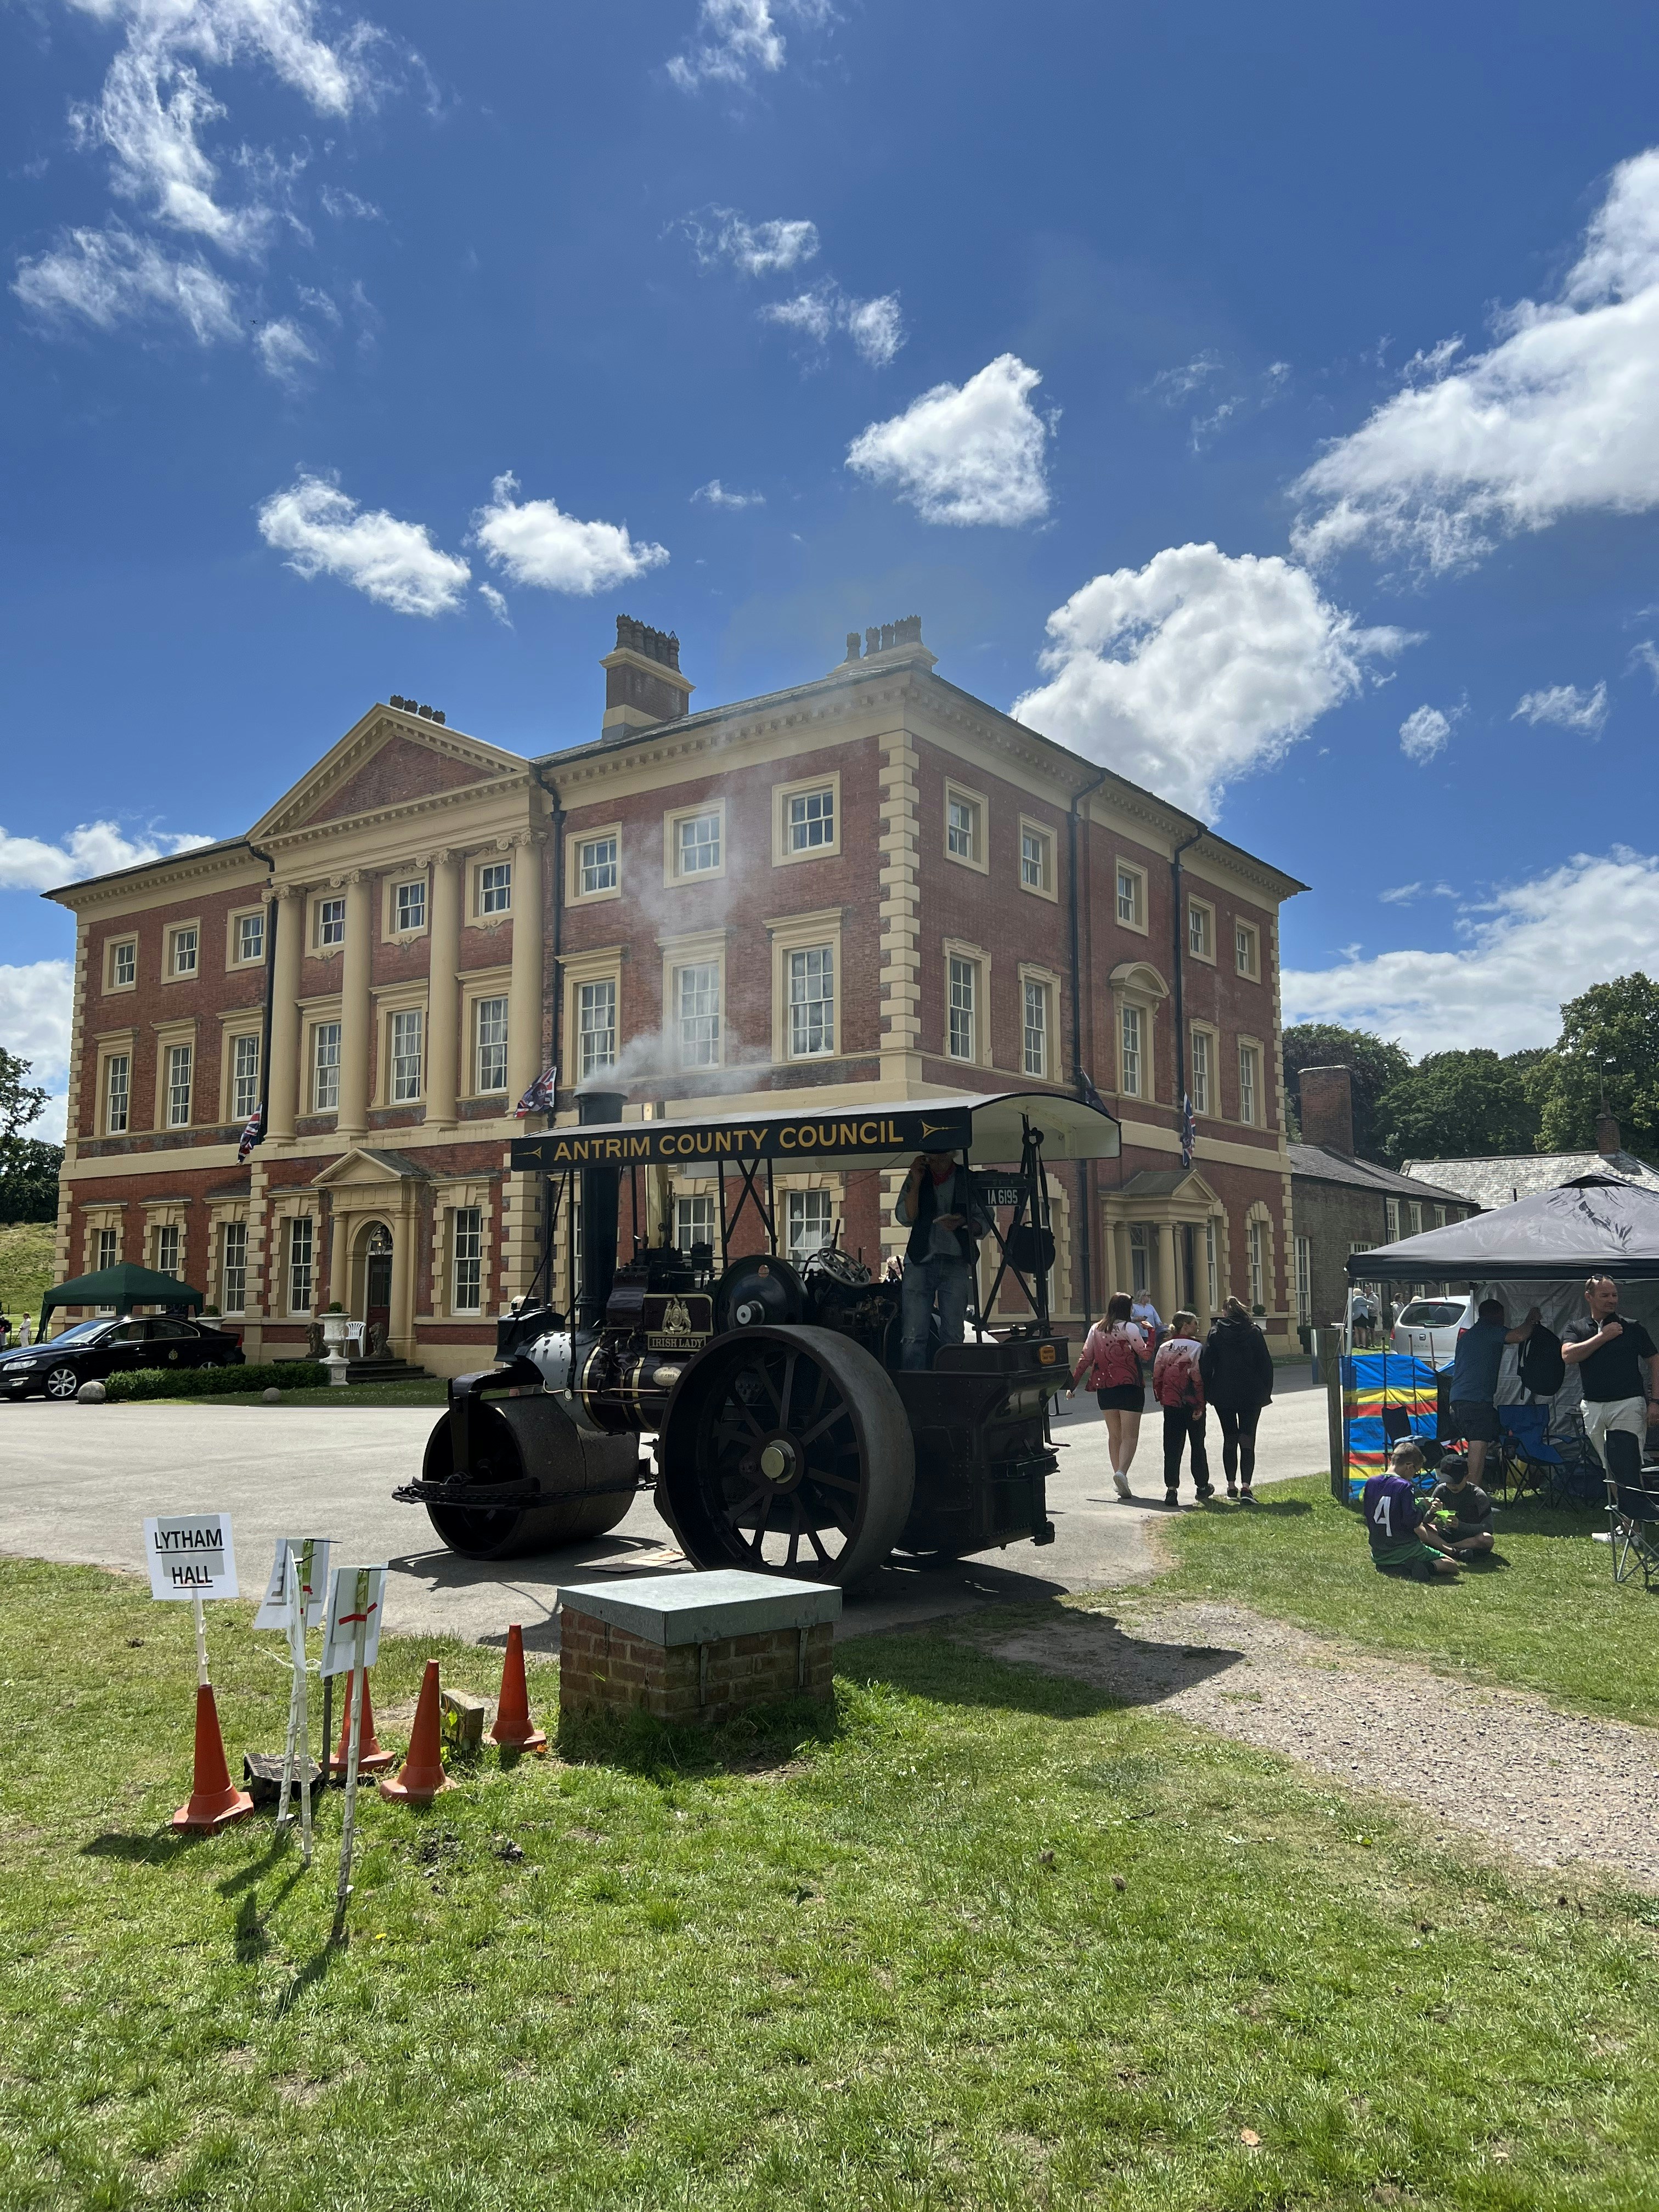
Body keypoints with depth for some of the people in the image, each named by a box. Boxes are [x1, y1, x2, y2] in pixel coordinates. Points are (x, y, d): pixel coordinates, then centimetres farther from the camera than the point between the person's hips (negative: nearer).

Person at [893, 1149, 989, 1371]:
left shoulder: (970, 1180, 7)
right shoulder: (917, 1177, 10)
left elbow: (984, 1223, 6)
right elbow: (905, 1218, 1)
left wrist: (963, 1224, -14)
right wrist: (916, 1182, -7)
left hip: (957, 1263, 0)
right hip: (920, 1261, 0)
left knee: (952, 1338, -1)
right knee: (912, 1337, -10)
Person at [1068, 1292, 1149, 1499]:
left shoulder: (1096, 1329, 8)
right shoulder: (1128, 1328, -6)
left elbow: (1085, 1359, 8)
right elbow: (1145, 1354, -9)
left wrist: (1073, 1385, 12)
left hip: (1104, 1388, 5)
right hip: (1129, 1386, -5)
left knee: (1114, 1434, 17)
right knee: (1130, 1435, -3)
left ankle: (1117, 1474, 18)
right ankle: (1122, 1472, -24)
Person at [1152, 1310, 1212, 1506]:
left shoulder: (1164, 1348, 5)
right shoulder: (1196, 1347, -9)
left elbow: (1157, 1376, 5)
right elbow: (1199, 1378, -14)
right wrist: (1200, 1405, -11)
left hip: (1170, 1404, 3)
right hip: (1192, 1405, -3)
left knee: (1172, 1447, 4)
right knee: (1198, 1445, 13)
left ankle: (1171, 1489, -5)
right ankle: (1202, 1486, 26)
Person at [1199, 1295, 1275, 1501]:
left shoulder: (1215, 1333, -1)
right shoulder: (1254, 1332, 0)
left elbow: (1205, 1364, -5)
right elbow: (1266, 1363, 0)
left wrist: (1207, 1392, 1)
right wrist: (1266, 1392, 6)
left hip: (1223, 1395, 1)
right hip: (1251, 1395, 0)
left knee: (1229, 1440, 14)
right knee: (1247, 1441, -2)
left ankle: (1232, 1485, 18)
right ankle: (1246, 1486, -15)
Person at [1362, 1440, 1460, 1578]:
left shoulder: (1371, 1483, 2)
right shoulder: (1405, 1487, -18)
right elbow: (1412, 1520, -23)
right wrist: (1423, 1506, -5)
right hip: (1405, 1551, -8)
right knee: (1452, 1566, 2)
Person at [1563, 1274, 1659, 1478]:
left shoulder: (1632, 1328, 6)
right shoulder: (1575, 1328, 10)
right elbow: (1568, 1356, -8)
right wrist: (1603, 1336, -8)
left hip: (1629, 1405, -2)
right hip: (1593, 1407, 2)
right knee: (1608, 1469, 6)